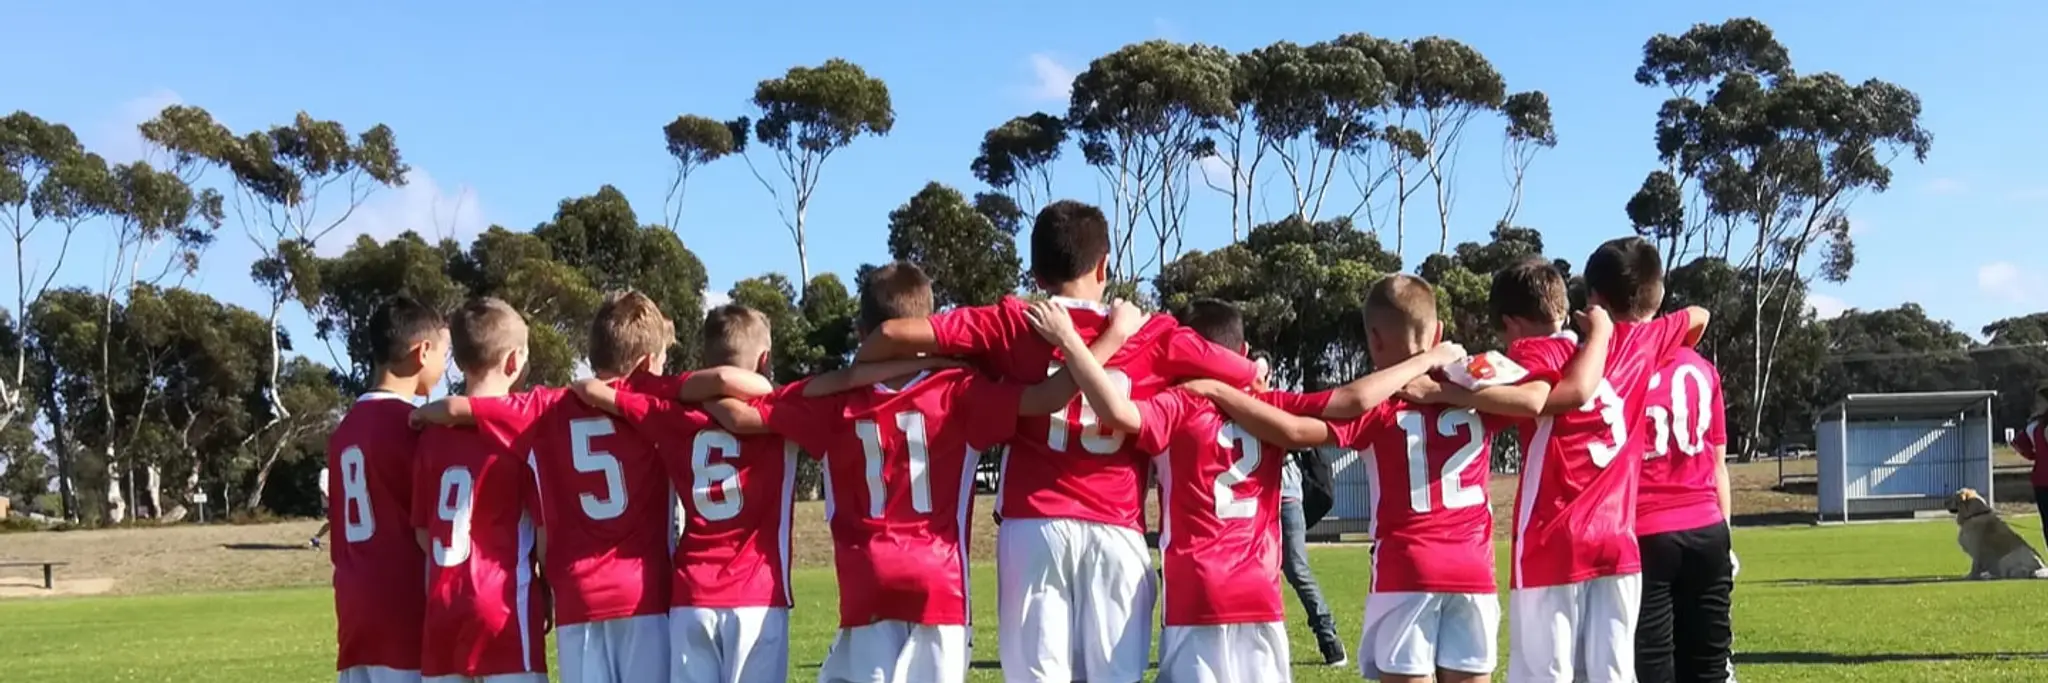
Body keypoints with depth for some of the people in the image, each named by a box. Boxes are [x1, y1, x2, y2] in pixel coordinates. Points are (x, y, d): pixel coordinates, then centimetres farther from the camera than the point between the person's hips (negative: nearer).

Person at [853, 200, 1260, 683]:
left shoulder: (1012, 324, 4)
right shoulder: (1151, 336, 7)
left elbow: (894, 333, -1)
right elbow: (1250, 375, 13)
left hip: (1034, 525, 0)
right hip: (1116, 531, 1)